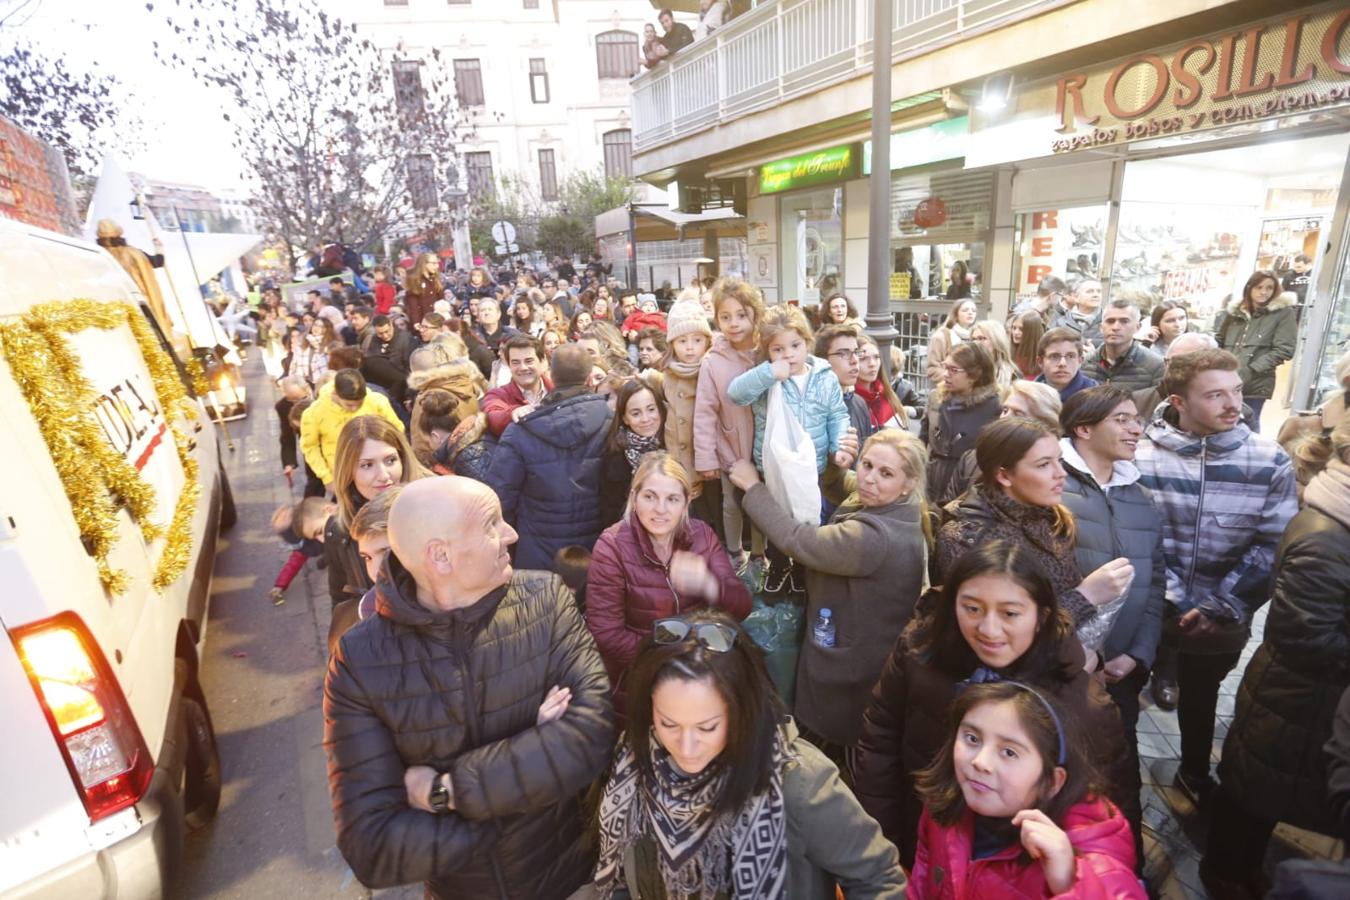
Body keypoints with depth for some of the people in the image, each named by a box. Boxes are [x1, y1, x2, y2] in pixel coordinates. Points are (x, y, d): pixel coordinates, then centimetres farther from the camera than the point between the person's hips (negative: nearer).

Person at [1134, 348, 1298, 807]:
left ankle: (1195, 774, 51)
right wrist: (1176, 604, -16)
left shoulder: (1270, 461, -8)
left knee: (1201, 698, 26)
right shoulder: (1141, 458, -15)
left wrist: (1220, 607, -13)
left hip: (1223, 621, 2)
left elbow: (1274, 546, -8)